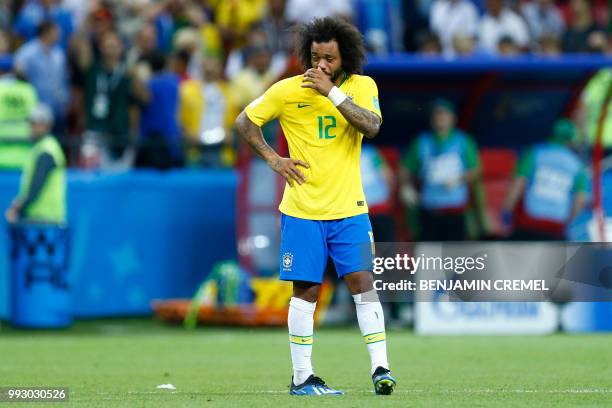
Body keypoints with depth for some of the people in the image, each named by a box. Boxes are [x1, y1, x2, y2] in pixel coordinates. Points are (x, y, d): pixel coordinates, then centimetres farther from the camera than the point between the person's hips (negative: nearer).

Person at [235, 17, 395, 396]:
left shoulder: (363, 86, -1)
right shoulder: (288, 90, -4)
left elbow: (372, 126, -19)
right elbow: (245, 121, 7)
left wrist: (332, 92, -23)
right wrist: (273, 158, -3)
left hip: (349, 208, 1)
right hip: (302, 210, -1)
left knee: (363, 283, -8)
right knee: (306, 290, 1)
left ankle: (380, 368, -7)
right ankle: (302, 377, 8)